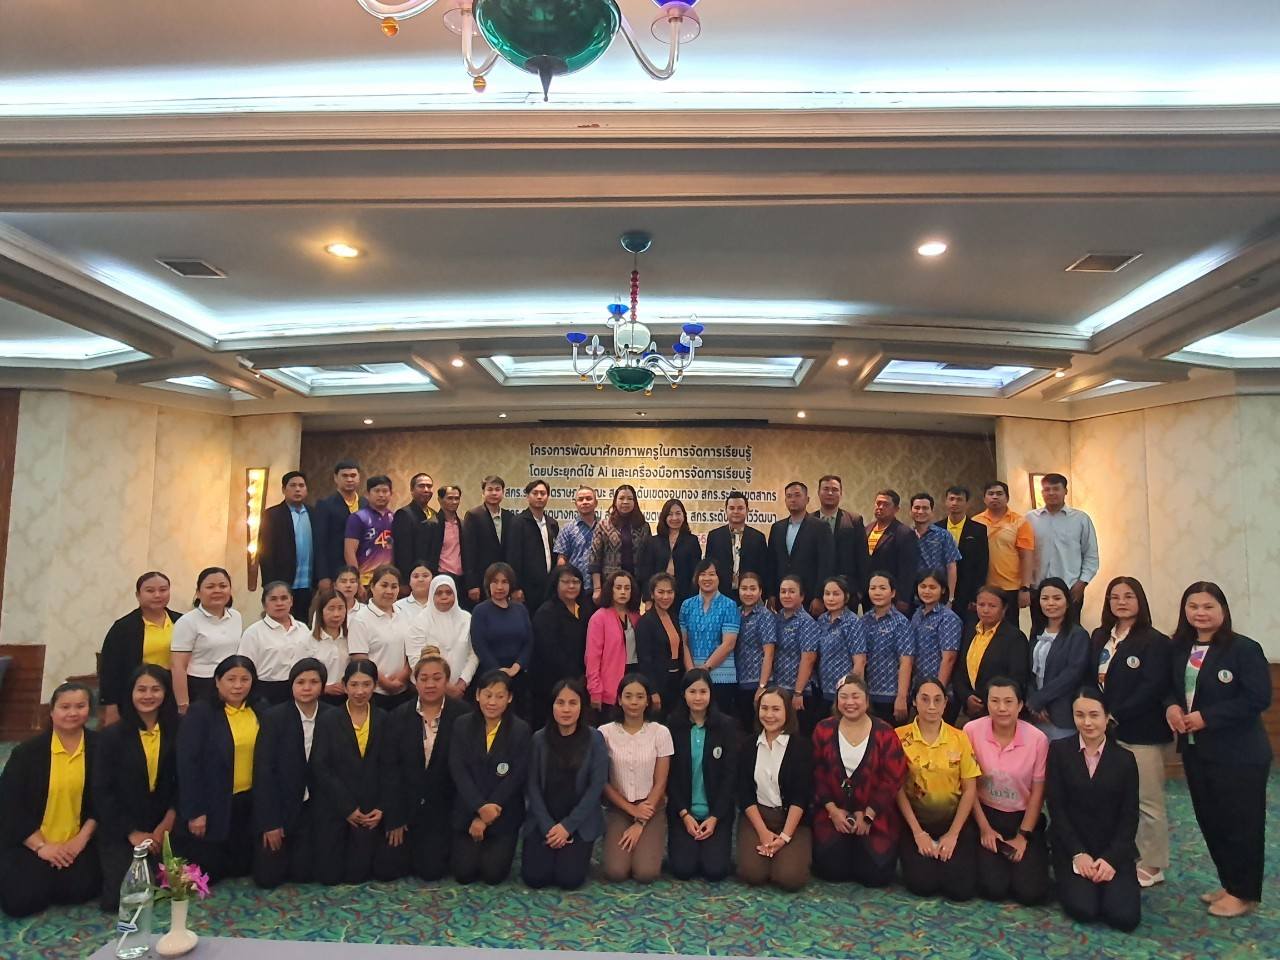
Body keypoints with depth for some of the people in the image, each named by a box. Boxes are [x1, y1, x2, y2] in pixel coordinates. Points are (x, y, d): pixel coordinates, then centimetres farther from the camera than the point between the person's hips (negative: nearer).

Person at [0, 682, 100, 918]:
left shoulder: (98, 747, -2)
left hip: (77, 842, 0)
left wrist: (82, 839, -11)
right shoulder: (27, 751, -3)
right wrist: (40, 846, -12)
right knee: (21, 898, -18)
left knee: (81, 889, -20)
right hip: (30, 843, 0)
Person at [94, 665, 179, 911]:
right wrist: (133, 833, -10)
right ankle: (116, 865, 24)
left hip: (163, 826, 2)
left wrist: (166, 825, -10)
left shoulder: (177, 732, -2)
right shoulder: (111, 736, -6)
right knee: (120, 899, -10)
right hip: (120, 830, -1)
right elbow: (102, 792, -7)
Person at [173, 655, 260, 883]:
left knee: (241, 867, 10)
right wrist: (195, 811, -17)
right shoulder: (200, 712, -13)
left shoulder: (259, 710, 1)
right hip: (212, 804, -4)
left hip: (248, 802, 5)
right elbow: (188, 764, -15)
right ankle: (182, 846, 35)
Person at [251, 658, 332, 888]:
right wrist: (270, 822, -12)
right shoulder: (273, 718, -11)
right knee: (268, 878, 1)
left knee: (303, 875, 0)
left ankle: (298, 852, 34)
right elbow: (263, 771, -11)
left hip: (314, 808, 1)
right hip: (279, 805, -1)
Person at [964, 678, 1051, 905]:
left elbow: (1037, 793, -3)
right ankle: (989, 860, 20)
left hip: (1024, 818, 1)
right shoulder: (972, 731, -13)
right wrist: (984, 828, -3)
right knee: (993, 888, -14)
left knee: (1031, 892, -12)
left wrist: (1023, 836, -3)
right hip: (986, 815, 0)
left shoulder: (1038, 739, -13)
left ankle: (1034, 857, 21)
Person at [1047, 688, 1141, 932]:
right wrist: (1078, 854, -13)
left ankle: (1106, 874, 14)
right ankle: (1073, 879, 13)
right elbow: (1056, 808, -5)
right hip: (1071, 847, -1)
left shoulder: (1125, 758, 1)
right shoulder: (1059, 750, -3)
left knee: (1125, 916, -16)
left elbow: (1129, 817, 0)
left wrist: (1111, 858, -11)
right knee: (1083, 910, -20)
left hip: (1114, 849, 1)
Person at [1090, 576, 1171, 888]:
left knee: (1147, 800, 4)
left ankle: (1152, 865, 17)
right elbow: (1091, 678, 11)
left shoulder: (1155, 641, -8)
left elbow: (1152, 688, -16)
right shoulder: (1100, 637, 11)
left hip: (1141, 732, -5)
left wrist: (1116, 715, -17)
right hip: (1107, 730, 6)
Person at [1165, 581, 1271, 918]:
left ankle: (1244, 893, 19)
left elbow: (1258, 699, -19)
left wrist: (1206, 717, -21)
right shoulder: (1178, 648, 5)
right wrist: (1171, 706, -8)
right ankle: (1228, 884, 30)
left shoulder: (1244, 649, -14)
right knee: (1210, 820, 15)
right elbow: (1169, 686, 14)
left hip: (1238, 754, -7)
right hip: (1195, 749, 7)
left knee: (1240, 822, 4)